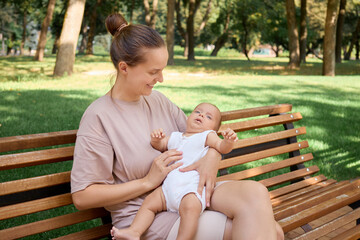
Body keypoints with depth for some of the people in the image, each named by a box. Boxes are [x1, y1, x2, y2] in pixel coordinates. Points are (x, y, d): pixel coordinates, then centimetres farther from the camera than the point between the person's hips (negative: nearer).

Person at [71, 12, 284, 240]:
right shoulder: (99, 117, -10)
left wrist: (212, 155, -9)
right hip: (145, 217, -6)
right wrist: (148, 181, -14)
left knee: (255, 192, -24)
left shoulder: (158, 100, 9)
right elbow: (82, 197, -11)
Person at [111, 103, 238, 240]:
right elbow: (159, 146, 28)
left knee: (190, 208, -33)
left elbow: (222, 147, -1)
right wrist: (156, 139, 5)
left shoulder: (207, 136, 12)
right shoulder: (175, 137, 26)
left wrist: (229, 141, -24)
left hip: (191, 188, -6)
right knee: (149, 202, -5)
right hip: (169, 186, 6)